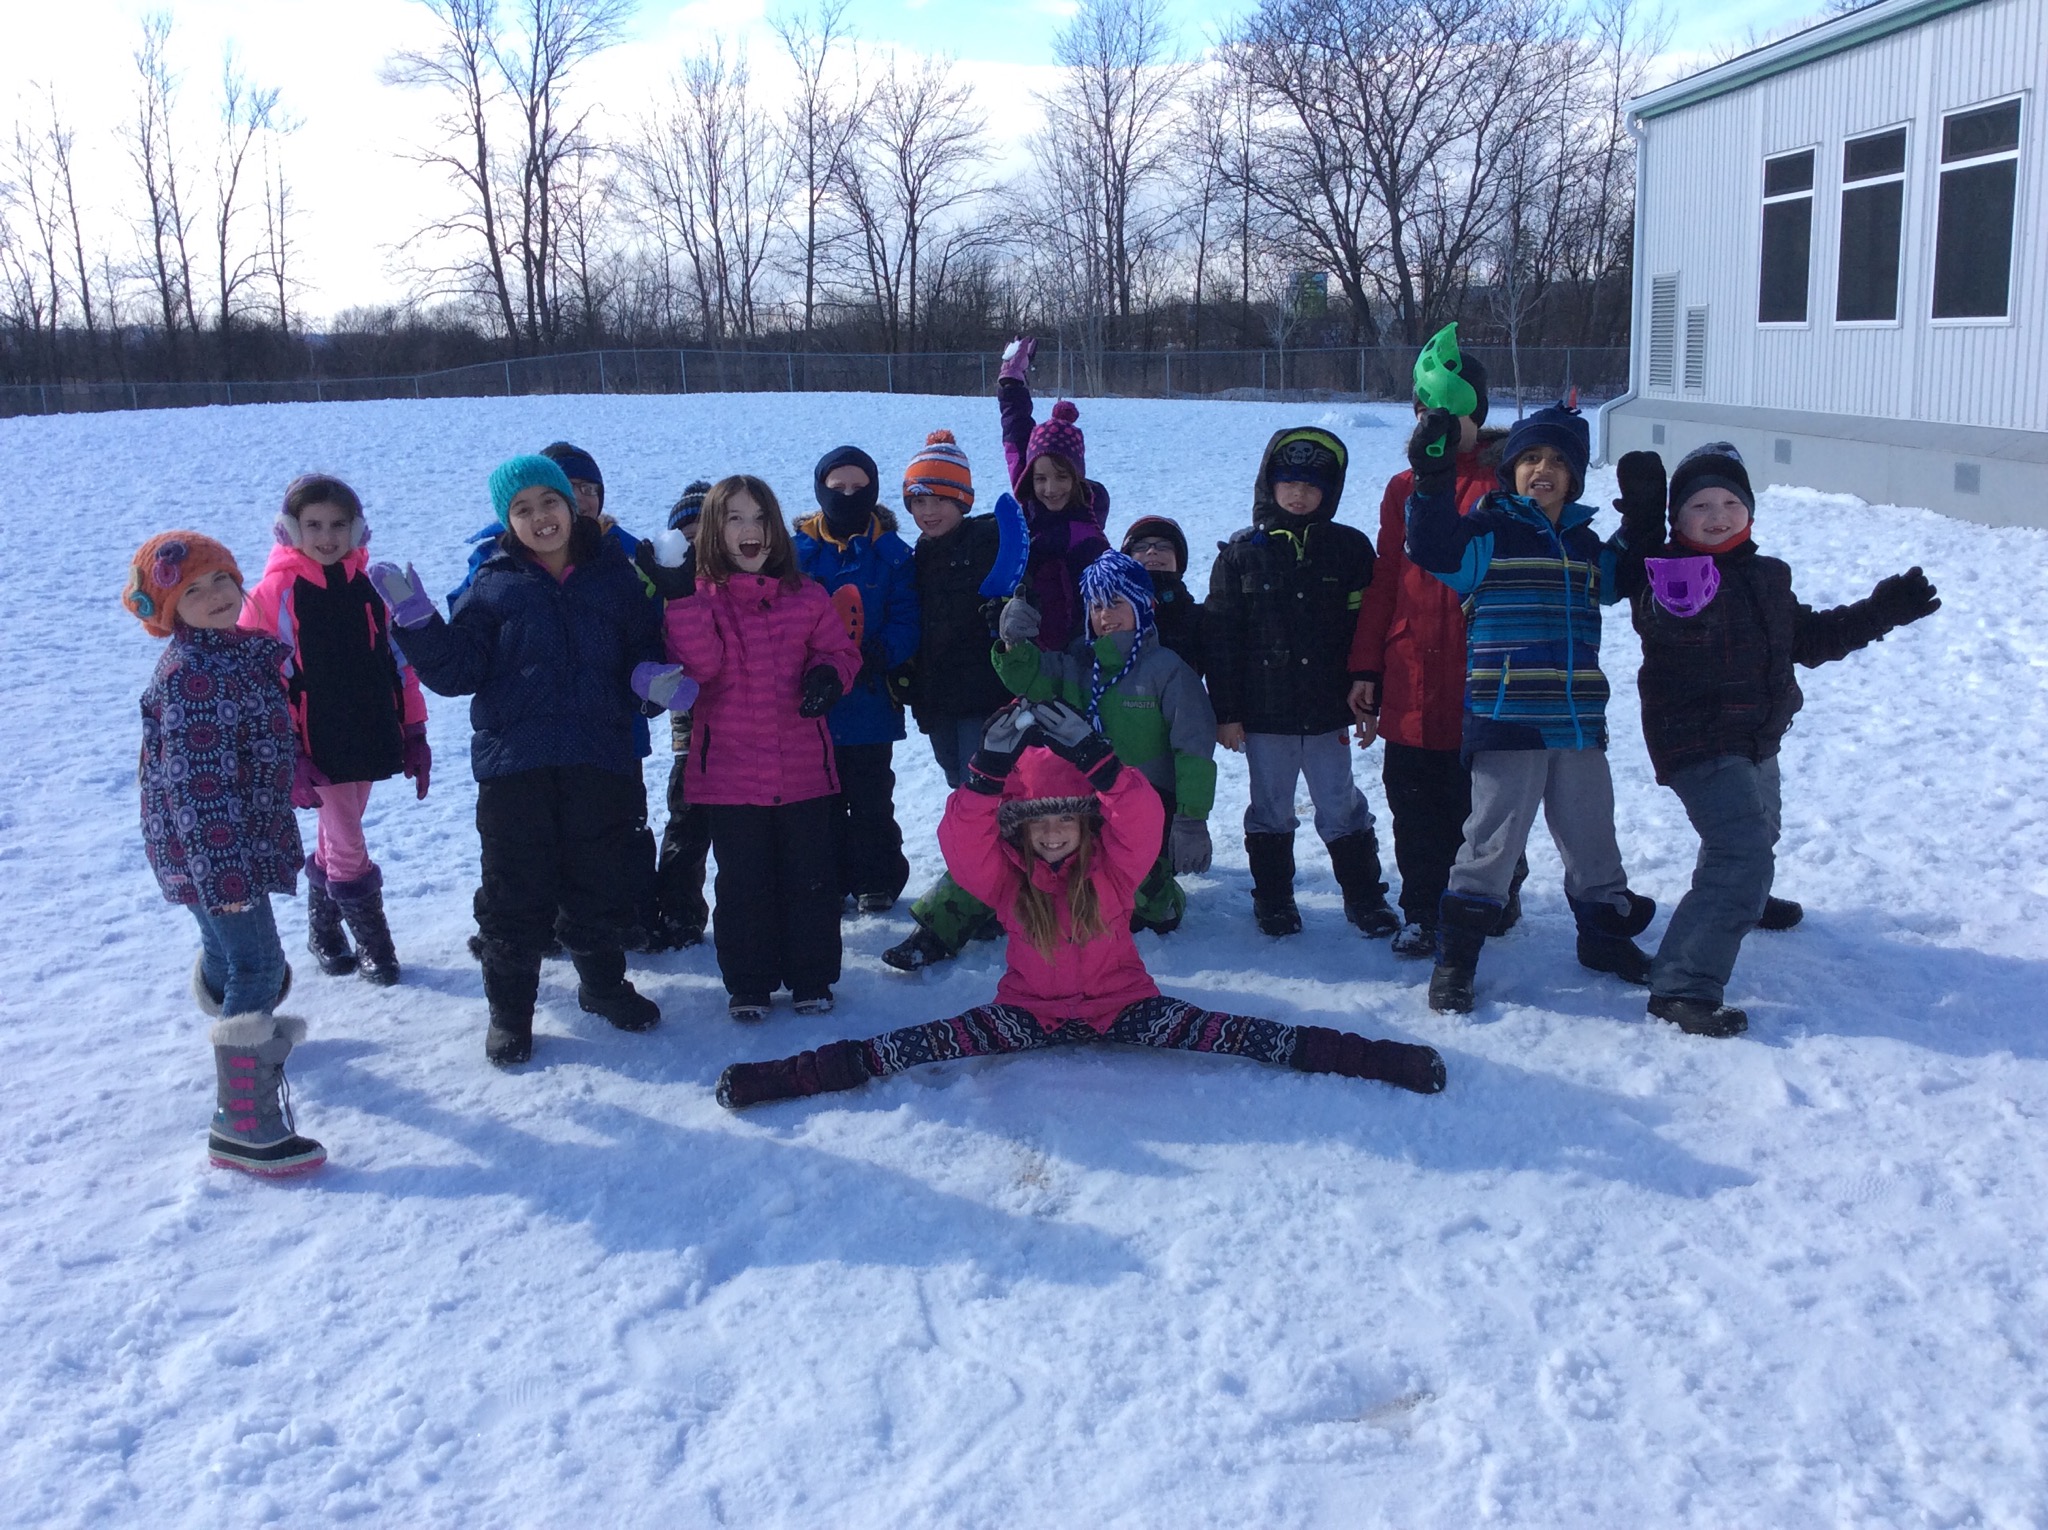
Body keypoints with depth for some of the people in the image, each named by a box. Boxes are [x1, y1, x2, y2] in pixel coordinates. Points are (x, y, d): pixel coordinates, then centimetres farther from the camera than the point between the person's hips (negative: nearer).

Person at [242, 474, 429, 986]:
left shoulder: (368, 585, 4)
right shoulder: (275, 593, -9)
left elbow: (398, 660, 9)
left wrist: (414, 732, 7)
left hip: (369, 738, 4)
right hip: (318, 747, -4)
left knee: (337, 838, 18)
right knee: (348, 848, -1)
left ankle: (323, 933, 36)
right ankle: (373, 945, 15)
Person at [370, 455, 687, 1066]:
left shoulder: (615, 576, 6)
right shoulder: (493, 586, 3)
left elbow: (642, 653, 12)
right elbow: (457, 671, -3)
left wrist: (654, 678, -10)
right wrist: (417, 622, -17)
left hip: (601, 762, 1)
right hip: (514, 764, -1)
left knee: (601, 885, 12)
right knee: (515, 893, 5)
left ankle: (603, 985, 35)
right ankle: (509, 1009, 22)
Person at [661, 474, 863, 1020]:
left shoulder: (806, 597, 4)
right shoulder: (698, 598, -1)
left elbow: (842, 649, 12)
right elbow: (697, 665, -16)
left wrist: (829, 674, -10)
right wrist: (685, 596, -25)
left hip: (804, 769, 2)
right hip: (729, 770, -1)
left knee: (810, 877, 9)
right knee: (743, 883, 7)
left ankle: (811, 979, 24)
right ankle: (747, 984, 21)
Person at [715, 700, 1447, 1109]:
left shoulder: (1115, 865, -7)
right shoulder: (1001, 874, -4)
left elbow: (1144, 817, -25)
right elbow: (960, 836, -23)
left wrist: (1091, 755, -36)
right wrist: (990, 769, -32)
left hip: (1121, 1005, 0)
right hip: (1029, 1011, 1)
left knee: (1227, 1034, -18)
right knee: (927, 1042, -20)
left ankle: (1380, 1060, -23)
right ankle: (788, 1076, -29)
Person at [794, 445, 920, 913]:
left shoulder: (892, 553, 0)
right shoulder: (800, 548, 2)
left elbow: (906, 621, -5)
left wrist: (880, 655, -25)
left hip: (870, 701, -1)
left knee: (870, 799, 9)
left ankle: (878, 880, 23)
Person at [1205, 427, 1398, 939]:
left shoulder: (1350, 549, 1)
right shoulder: (1241, 554, 0)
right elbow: (1219, 637, 0)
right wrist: (1225, 711, -4)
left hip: (1327, 711, 0)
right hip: (1264, 713, 0)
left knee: (1341, 807, 8)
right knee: (1270, 810, 11)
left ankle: (1365, 897, 20)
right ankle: (1274, 900, 25)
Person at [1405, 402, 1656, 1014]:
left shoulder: (1583, 542, 15)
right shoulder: (1488, 531, -3)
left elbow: (1614, 581, 32)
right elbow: (1436, 549, -21)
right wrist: (1434, 480, -30)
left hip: (1579, 720, 6)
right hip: (1506, 717, -6)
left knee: (1590, 834, 17)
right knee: (1494, 837, -4)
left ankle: (1605, 932, 36)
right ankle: (1455, 957, 7)